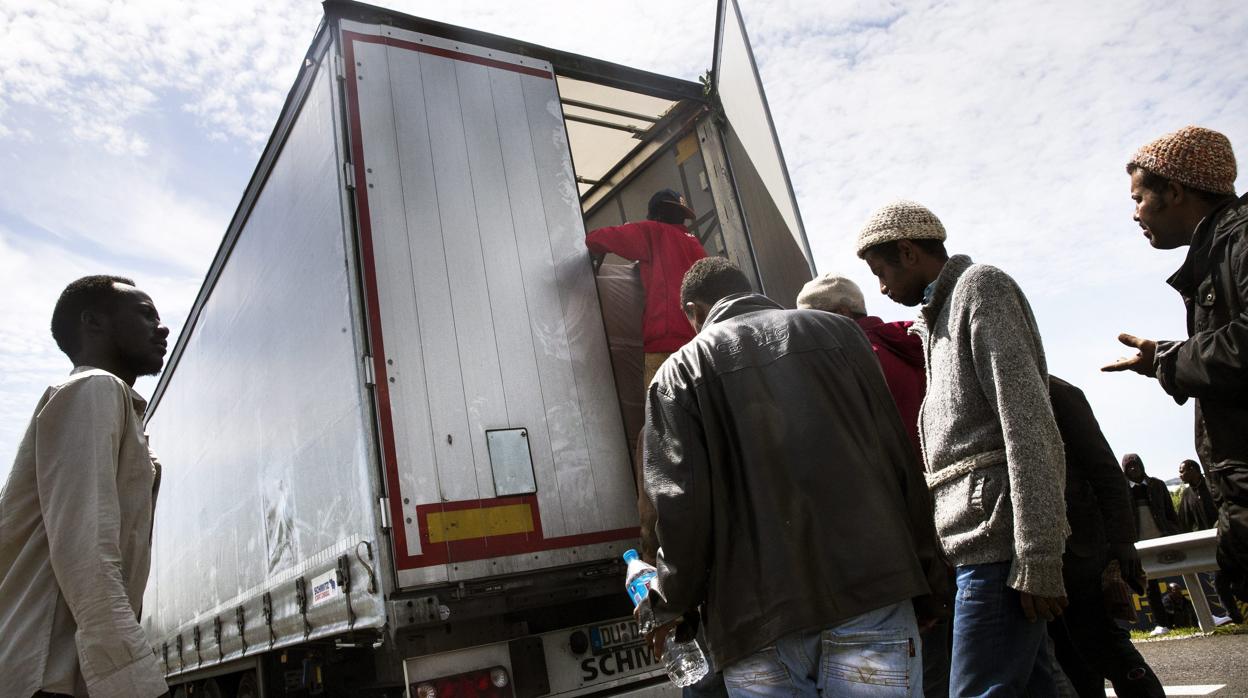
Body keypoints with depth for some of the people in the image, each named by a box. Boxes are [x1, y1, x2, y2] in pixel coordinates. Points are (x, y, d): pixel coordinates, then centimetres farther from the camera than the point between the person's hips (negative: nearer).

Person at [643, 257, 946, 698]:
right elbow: (898, 459, 8)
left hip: (759, 616, -1)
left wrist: (670, 604, 10)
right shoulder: (837, 332, 12)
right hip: (872, 591, 2)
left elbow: (684, 502, -5)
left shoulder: (680, 370, 4)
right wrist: (924, 580, 15)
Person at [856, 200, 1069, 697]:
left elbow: (1028, 425, -14)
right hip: (987, 543, 9)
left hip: (999, 539, -9)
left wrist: (1036, 558, -19)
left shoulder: (981, 287, -3)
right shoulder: (940, 318, 23)